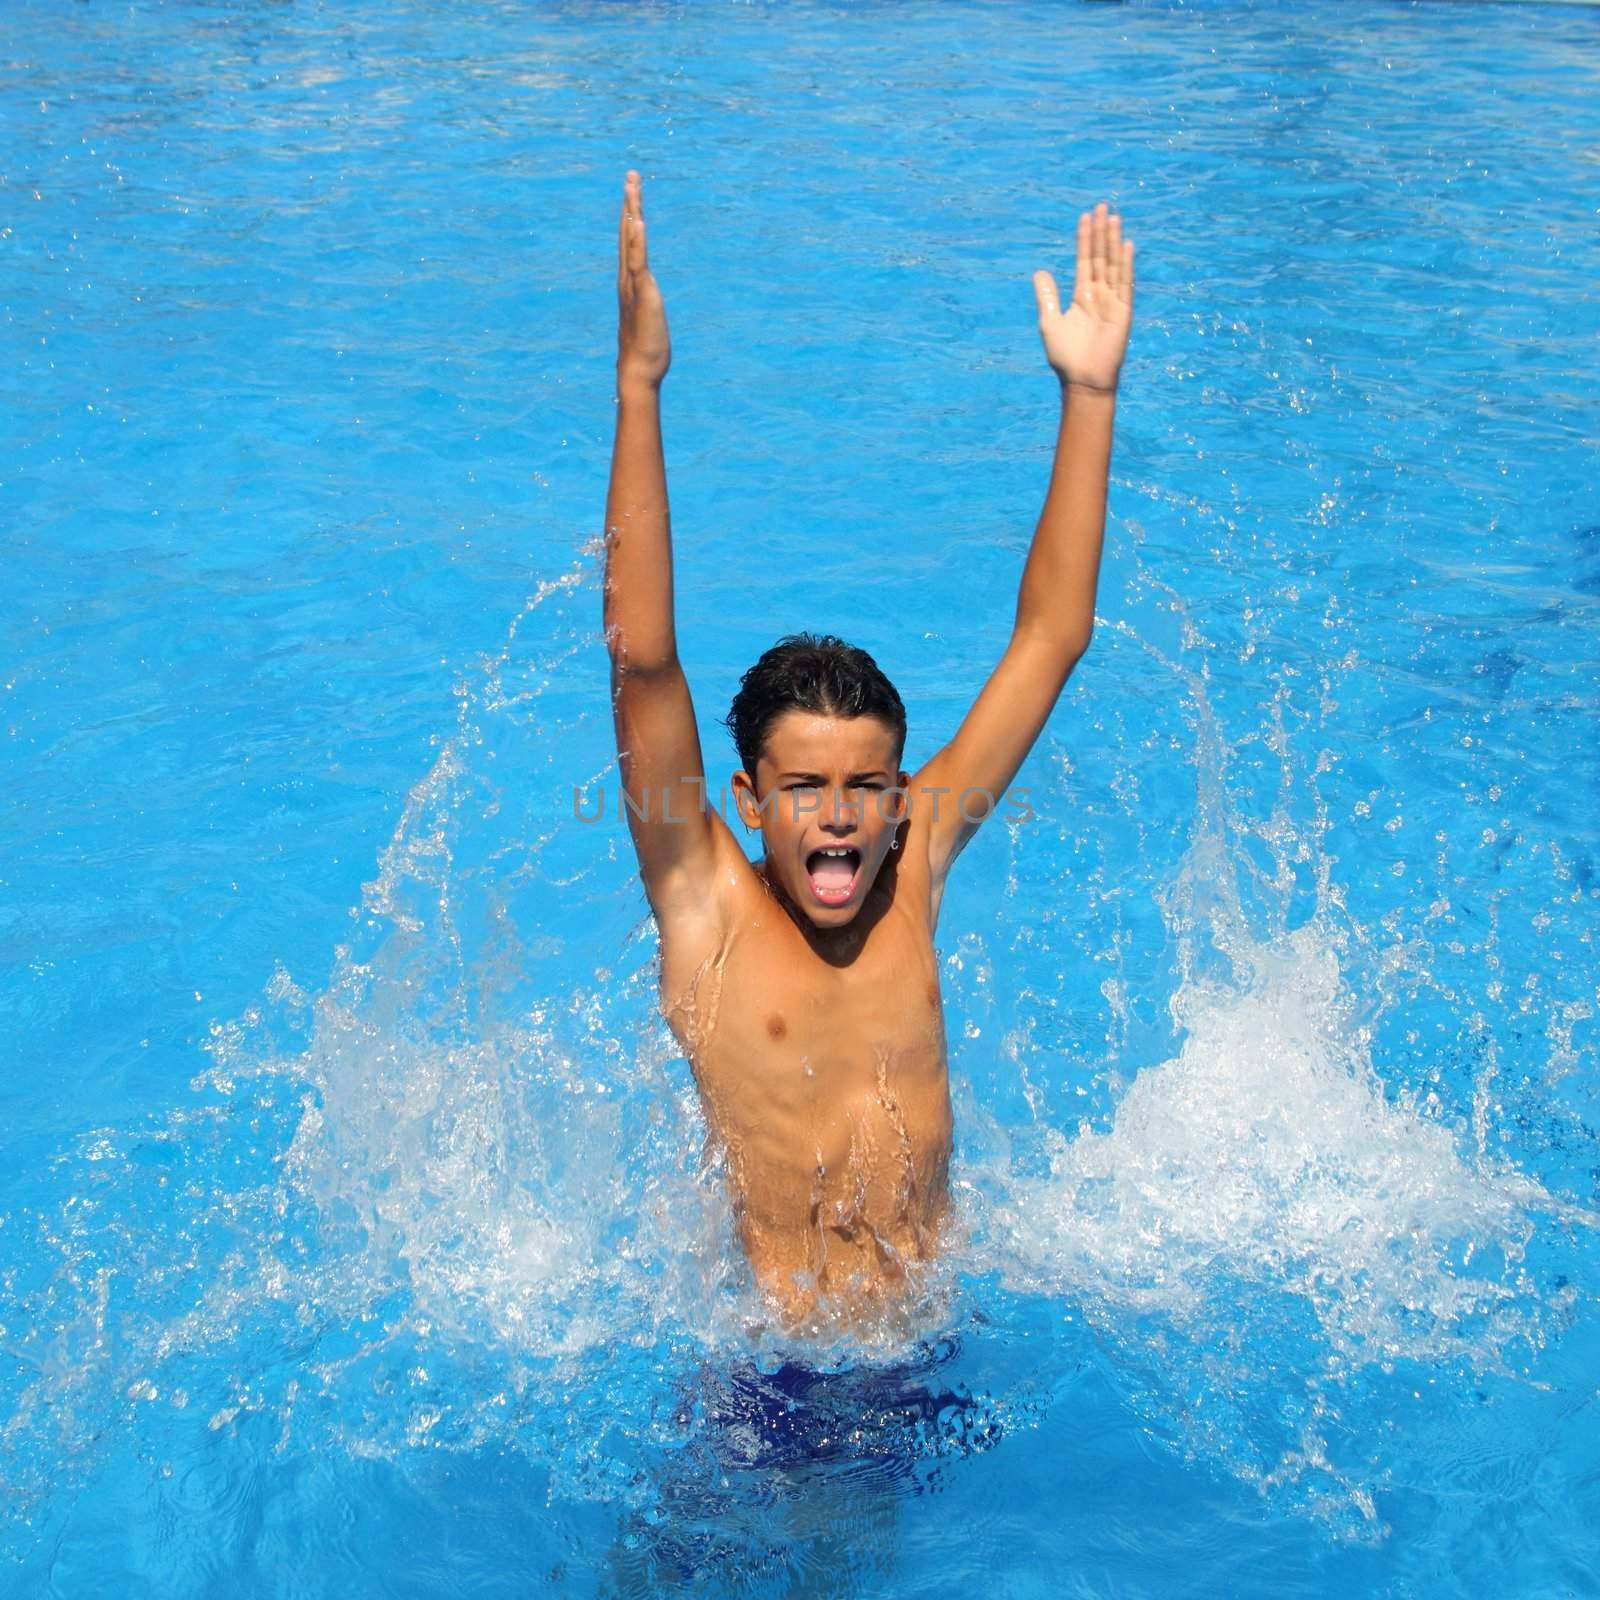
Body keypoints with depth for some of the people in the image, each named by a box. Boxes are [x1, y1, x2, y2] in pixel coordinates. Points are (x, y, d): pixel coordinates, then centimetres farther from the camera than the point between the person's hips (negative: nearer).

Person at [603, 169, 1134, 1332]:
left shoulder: (912, 875, 0)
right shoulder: (705, 904, -7)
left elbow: (1052, 638, 0)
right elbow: (641, 656, -19)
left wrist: (1089, 396, -3)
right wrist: (639, 386, -24)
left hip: (939, 1336, 3)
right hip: (769, 1357, -3)